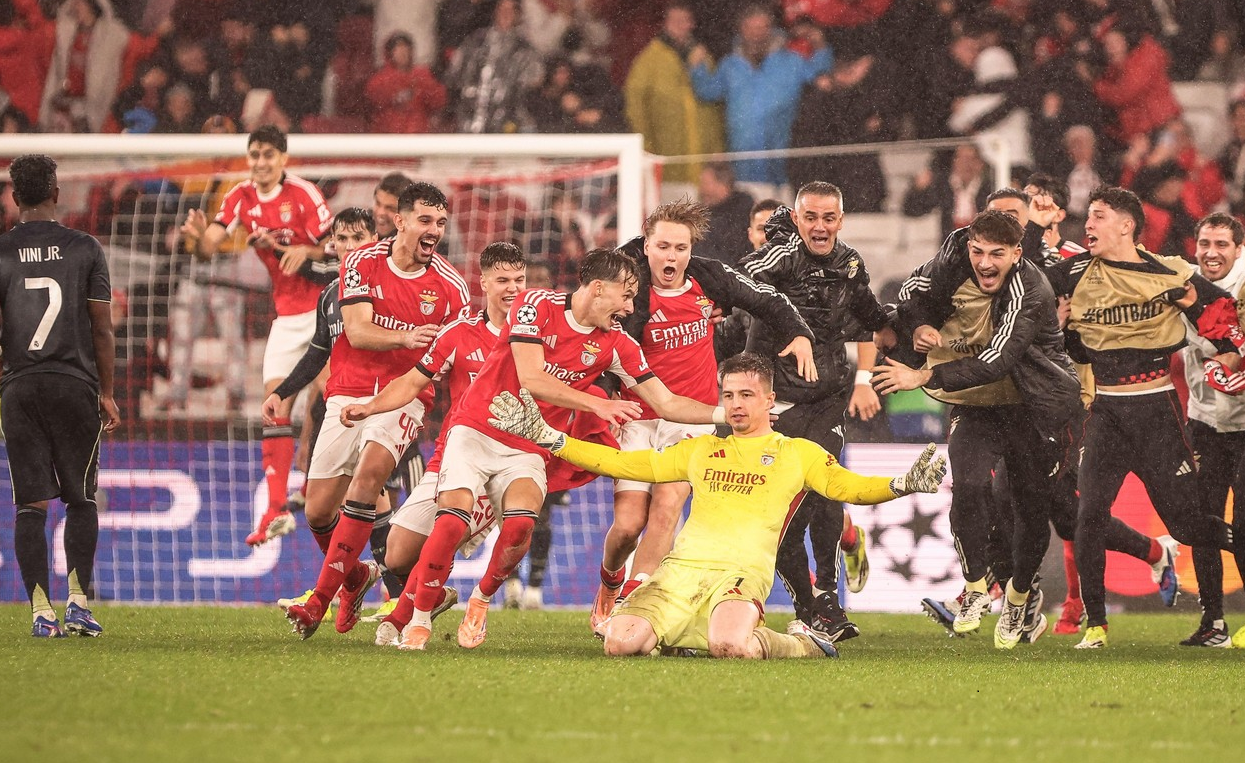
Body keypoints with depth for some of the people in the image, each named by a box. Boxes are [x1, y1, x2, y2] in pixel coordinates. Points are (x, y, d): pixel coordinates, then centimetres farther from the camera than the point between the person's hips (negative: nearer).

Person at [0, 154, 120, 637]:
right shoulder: (84, 249, 0)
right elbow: (102, 329, 1)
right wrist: (107, 392, 10)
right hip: (75, 382, -1)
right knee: (81, 499, 10)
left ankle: (40, 611, -4)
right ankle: (78, 603, 1)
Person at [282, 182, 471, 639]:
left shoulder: (449, 285, 1)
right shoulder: (362, 263, -1)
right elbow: (357, 331, -12)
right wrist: (406, 338, -30)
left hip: (405, 396, -1)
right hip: (350, 392, 1)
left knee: (371, 470, -29)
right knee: (318, 514, -1)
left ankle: (321, 598, -26)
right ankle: (356, 576, 33)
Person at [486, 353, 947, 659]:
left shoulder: (798, 453, 15)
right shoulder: (701, 450, 24)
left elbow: (849, 487, 6)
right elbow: (624, 464, 25)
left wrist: (903, 485, -15)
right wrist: (546, 437, 18)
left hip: (741, 571, -4)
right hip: (682, 566, 4)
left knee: (730, 646, -37)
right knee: (620, 642, -22)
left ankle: (798, 646, -4)